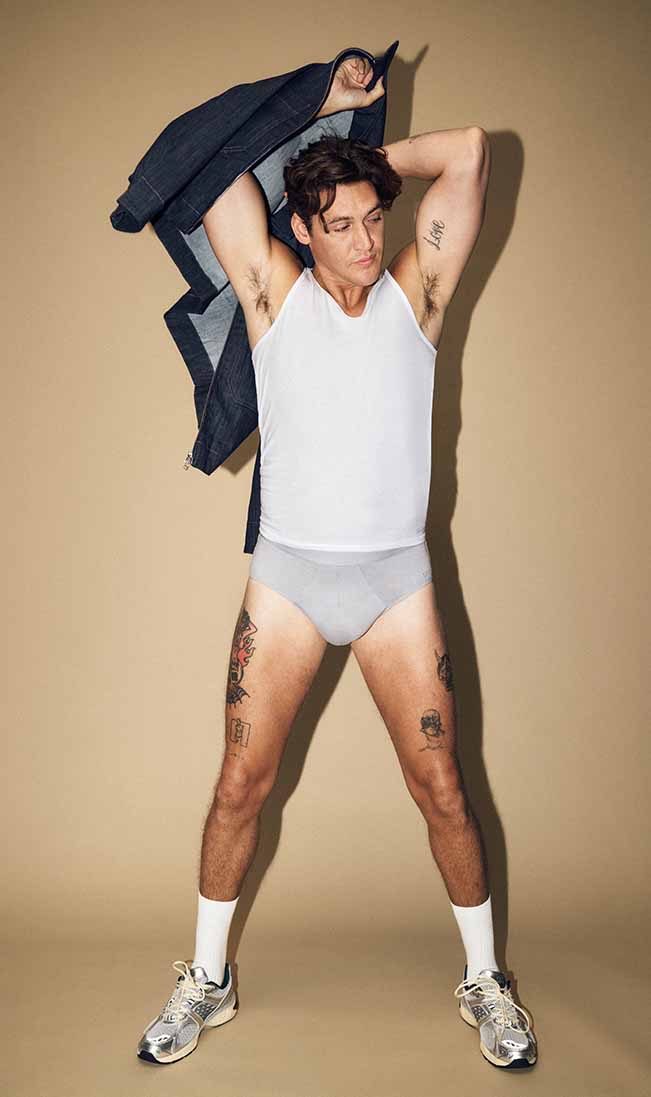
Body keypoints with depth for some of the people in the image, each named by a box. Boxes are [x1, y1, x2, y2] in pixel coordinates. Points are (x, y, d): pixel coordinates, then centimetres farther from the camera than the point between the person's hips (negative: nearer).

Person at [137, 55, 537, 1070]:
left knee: (442, 788, 4)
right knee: (241, 784, 5)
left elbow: (469, 150, -1)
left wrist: (363, 154, 9)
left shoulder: (415, 293, 2)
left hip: (396, 576, 0)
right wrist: (317, 114, 8)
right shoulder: (274, 293, 2)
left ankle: (485, 980, 26)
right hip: (287, 573, 0)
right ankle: (208, 979, 26)